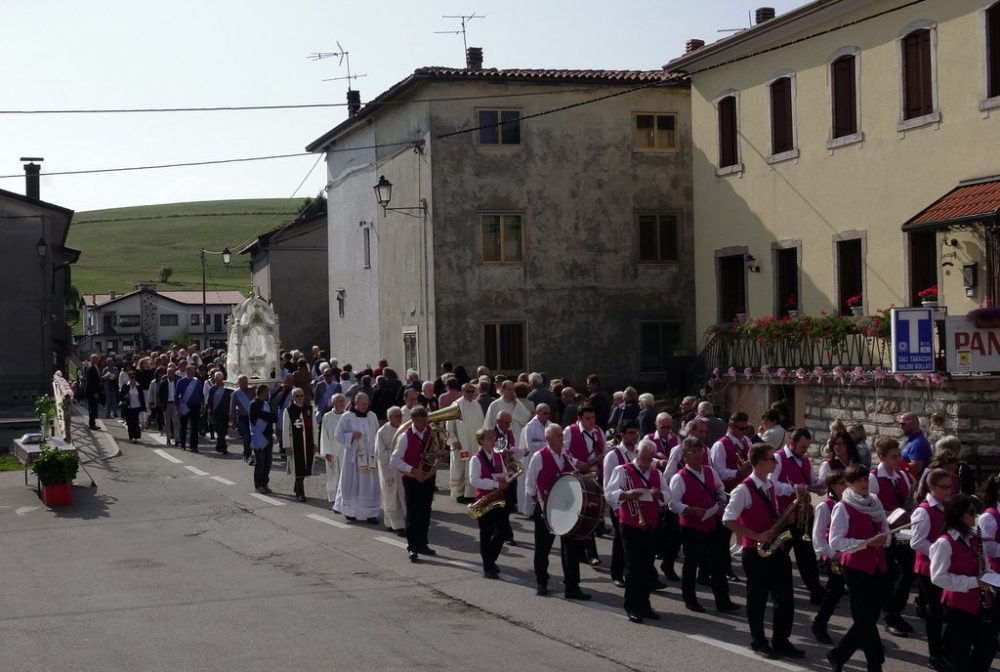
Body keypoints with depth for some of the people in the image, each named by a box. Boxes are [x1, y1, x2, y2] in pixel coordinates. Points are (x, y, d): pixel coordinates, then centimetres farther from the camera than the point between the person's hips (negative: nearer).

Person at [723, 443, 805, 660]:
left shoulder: (771, 486, 9)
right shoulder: (744, 490, -15)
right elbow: (728, 520, -18)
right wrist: (756, 536, -20)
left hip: (777, 550, 7)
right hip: (756, 553, -7)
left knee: (785, 598, 7)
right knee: (757, 600, 6)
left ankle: (781, 642, 19)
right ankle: (759, 643, 20)